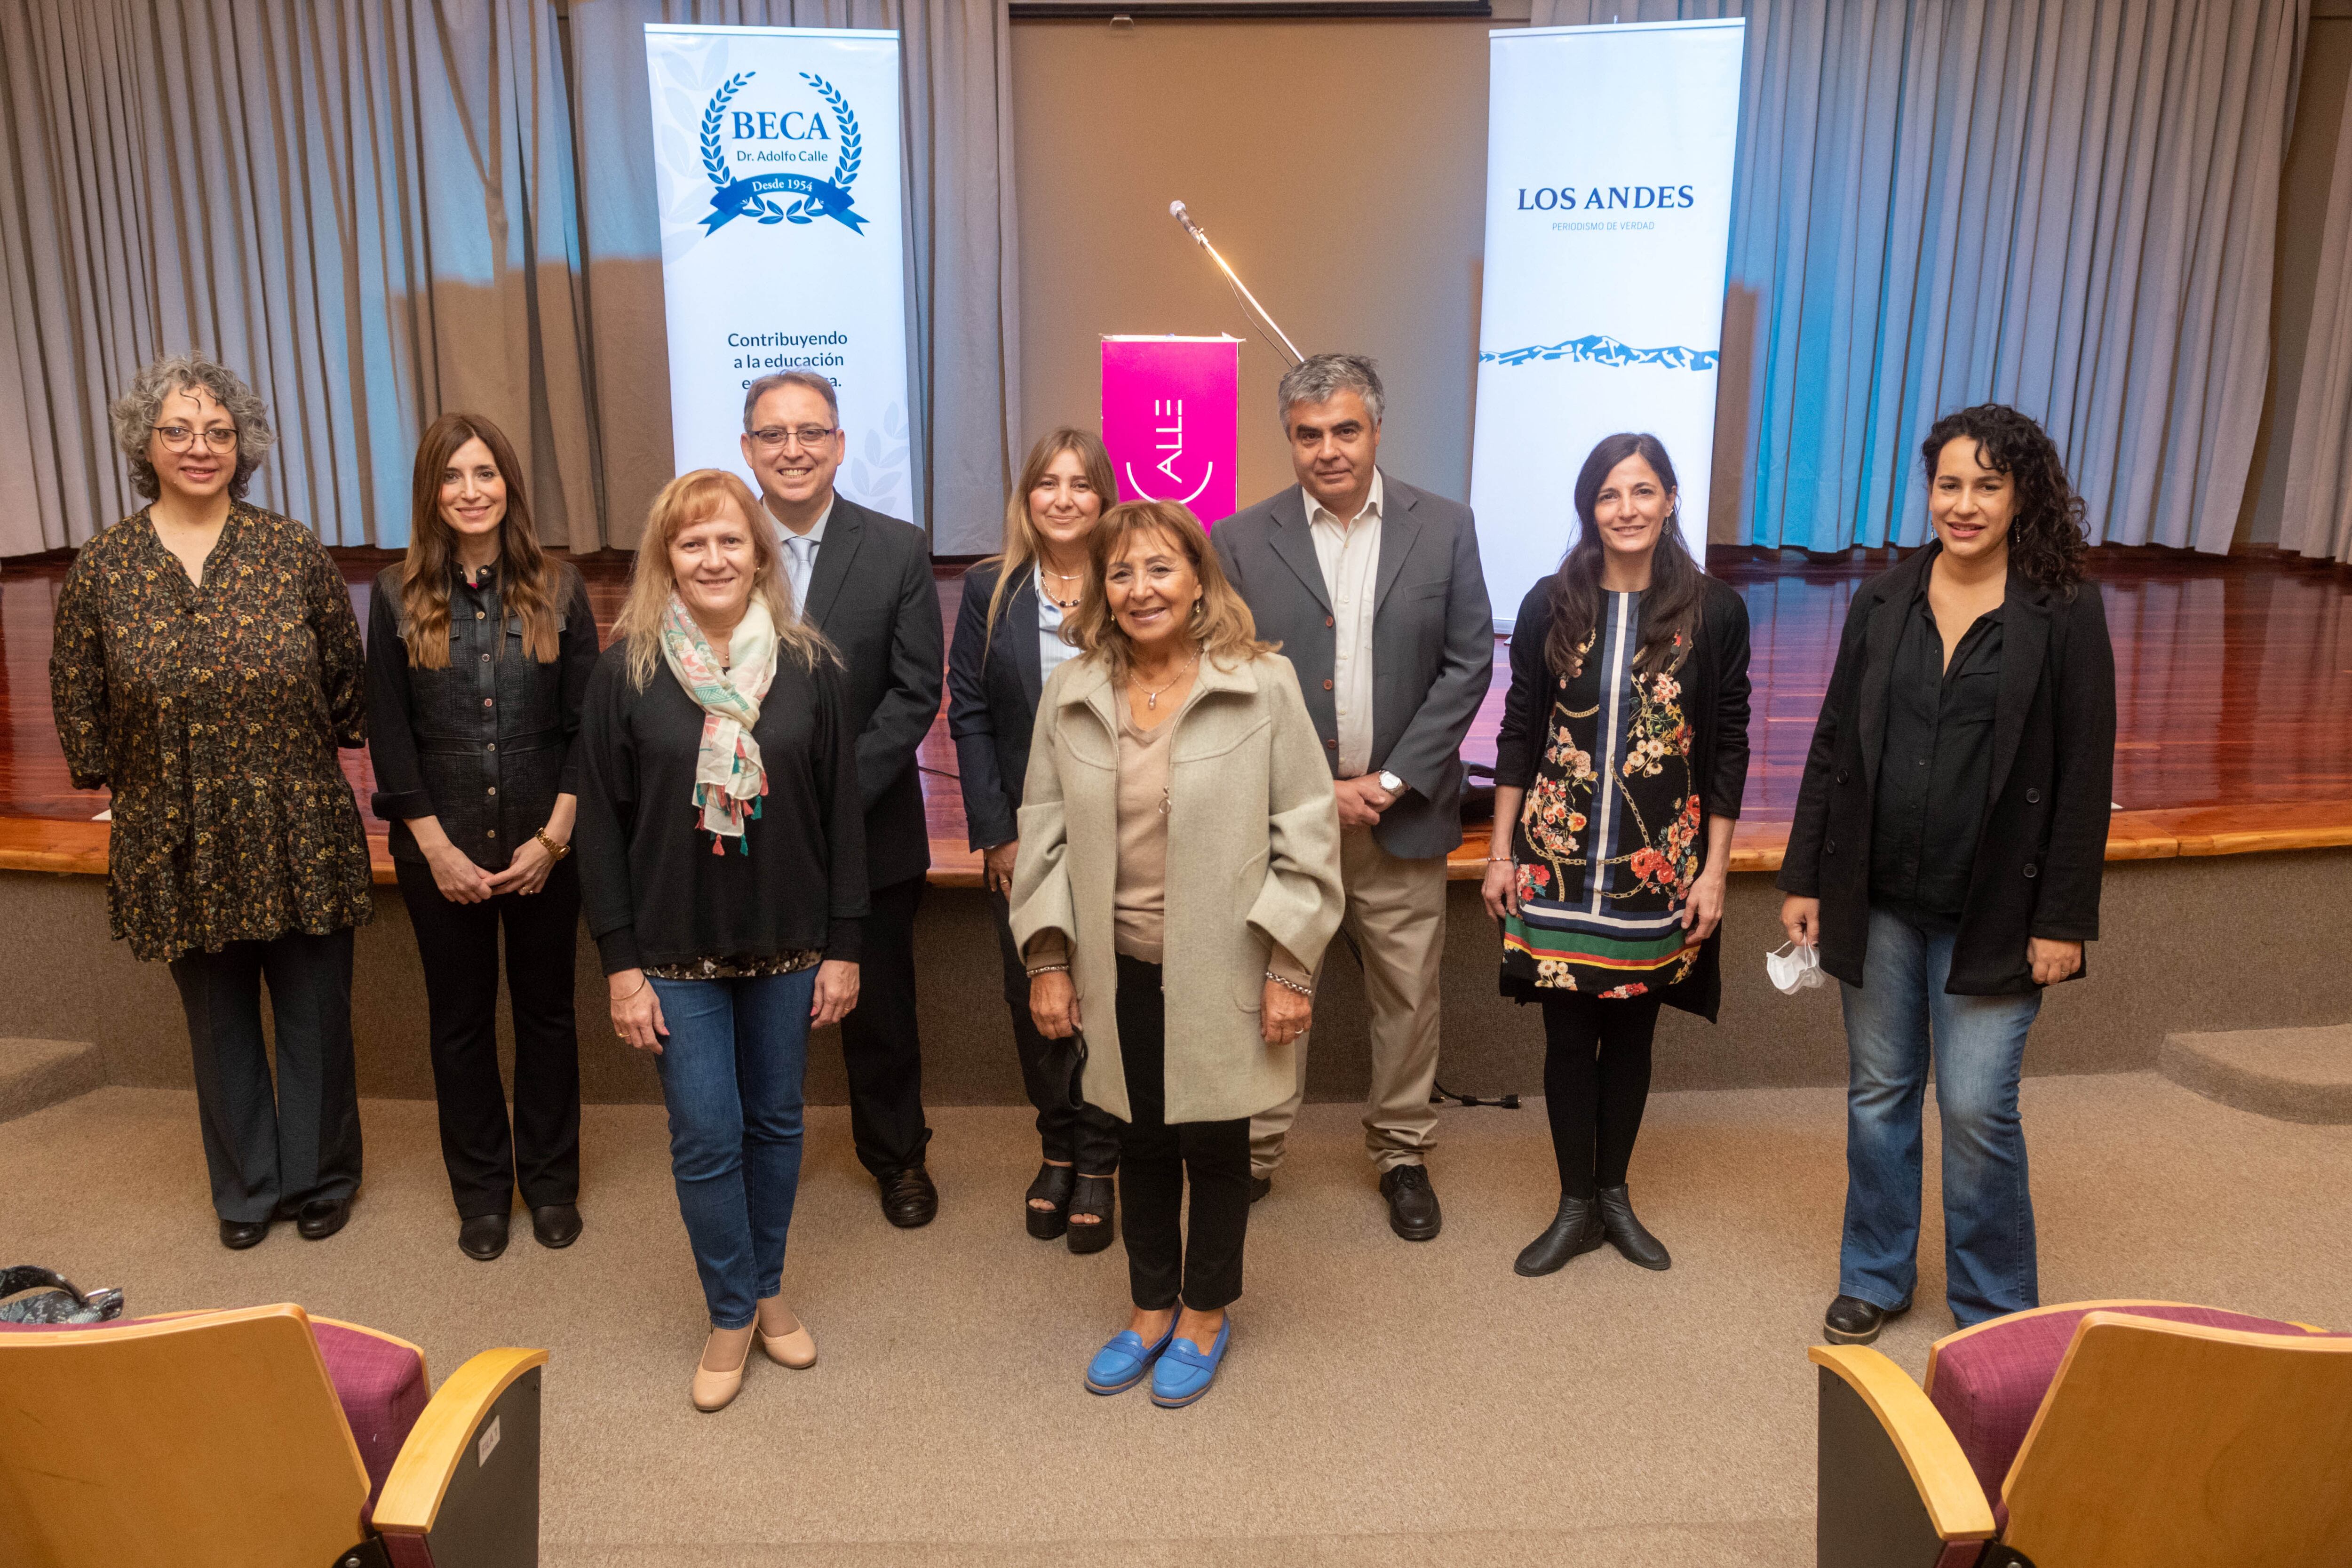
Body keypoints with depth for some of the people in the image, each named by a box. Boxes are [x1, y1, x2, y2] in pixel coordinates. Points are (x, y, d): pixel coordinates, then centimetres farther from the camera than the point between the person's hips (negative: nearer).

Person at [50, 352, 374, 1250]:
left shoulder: (292, 552, -4)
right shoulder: (102, 569, -2)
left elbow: (346, 677, 3)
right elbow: (78, 704, 8)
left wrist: (311, 761, 5)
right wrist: (122, 783, 9)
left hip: (299, 835, -1)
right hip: (177, 847, 1)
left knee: (315, 1015, 10)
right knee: (219, 1025, 15)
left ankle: (319, 1179, 31)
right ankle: (245, 1191, 34)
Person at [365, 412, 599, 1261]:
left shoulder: (558, 589, -2)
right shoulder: (399, 596, -1)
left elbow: (585, 724, -3)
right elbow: (389, 735, -1)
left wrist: (553, 838, -10)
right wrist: (438, 847, -8)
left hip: (544, 847, 0)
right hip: (441, 851, 1)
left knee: (546, 1010, 12)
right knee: (460, 1019, 12)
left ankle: (551, 1182, 28)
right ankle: (481, 1190, 28)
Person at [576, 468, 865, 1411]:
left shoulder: (807, 667, -2)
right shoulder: (627, 671, -5)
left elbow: (842, 813, 0)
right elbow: (600, 826, -3)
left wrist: (842, 946, -1)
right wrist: (621, 963, -6)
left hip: (787, 945, 1)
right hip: (678, 951, -1)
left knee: (776, 1122, 13)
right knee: (706, 1137, 3)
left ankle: (767, 1291, 33)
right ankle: (732, 1316, 23)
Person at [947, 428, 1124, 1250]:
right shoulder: (990, 590, 2)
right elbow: (968, 715, 1)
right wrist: (996, 834, -4)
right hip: (1023, 839, 2)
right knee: (1033, 997, 11)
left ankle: (1097, 1163, 23)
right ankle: (1057, 1148, 30)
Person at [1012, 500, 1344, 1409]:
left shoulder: (1264, 686, -9)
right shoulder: (1070, 696, 1)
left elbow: (1305, 835, -8)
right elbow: (1046, 833, 6)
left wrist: (1290, 969, -9)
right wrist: (1048, 959, 3)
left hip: (1221, 972, -3)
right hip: (1120, 970, 3)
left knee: (1214, 1144, 11)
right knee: (1142, 1141, 16)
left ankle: (1205, 1316, 35)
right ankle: (1150, 1311, 38)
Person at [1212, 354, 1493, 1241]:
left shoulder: (1444, 528, 2)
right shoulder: (1241, 542, -1)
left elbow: (1467, 665, 0)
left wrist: (1390, 781, -8)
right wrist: (1313, 791, -9)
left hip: (1400, 810, 1)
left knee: (1408, 993, 10)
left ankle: (1403, 1155, 29)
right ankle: (1255, 1154, 24)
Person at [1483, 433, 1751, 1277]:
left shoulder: (1714, 611, -2)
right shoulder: (1551, 606, -1)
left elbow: (1728, 749, 1)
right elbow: (1518, 734, 4)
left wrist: (1714, 871, -1)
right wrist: (1501, 852, 3)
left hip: (1659, 865, 0)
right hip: (1558, 860, 0)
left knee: (1632, 1030, 12)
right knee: (1568, 1033, 6)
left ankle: (1614, 1193, 31)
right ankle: (1576, 1205, 23)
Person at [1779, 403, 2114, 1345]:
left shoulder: (2065, 616, -5)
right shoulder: (1882, 605, 4)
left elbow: (2085, 779, -5)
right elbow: (1832, 748, 6)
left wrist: (2064, 920, -7)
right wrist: (1805, 879, 4)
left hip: (1992, 911, -3)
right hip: (1876, 900, 3)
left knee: (1977, 1108, 0)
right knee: (1878, 1093, 13)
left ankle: (1995, 1310, 23)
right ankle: (1875, 1278, 31)